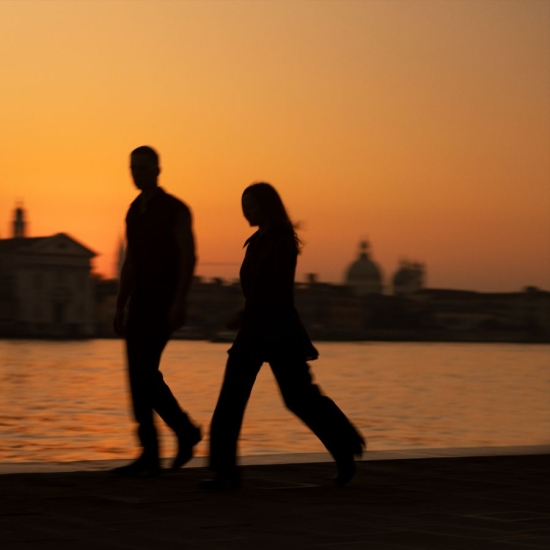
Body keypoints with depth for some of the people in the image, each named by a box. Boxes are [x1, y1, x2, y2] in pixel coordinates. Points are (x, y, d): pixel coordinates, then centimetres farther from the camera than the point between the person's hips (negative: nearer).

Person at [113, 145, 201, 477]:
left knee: (143, 372, -15)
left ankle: (150, 456, -11)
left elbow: (188, 257, -13)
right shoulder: (134, 212, 15)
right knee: (142, 375, 4)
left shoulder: (175, 209, -6)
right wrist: (121, 307, 15)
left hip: (165, 304, -8)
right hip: (140, 305, 8)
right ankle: (185, 431, 17)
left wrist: (179, 302, -22)